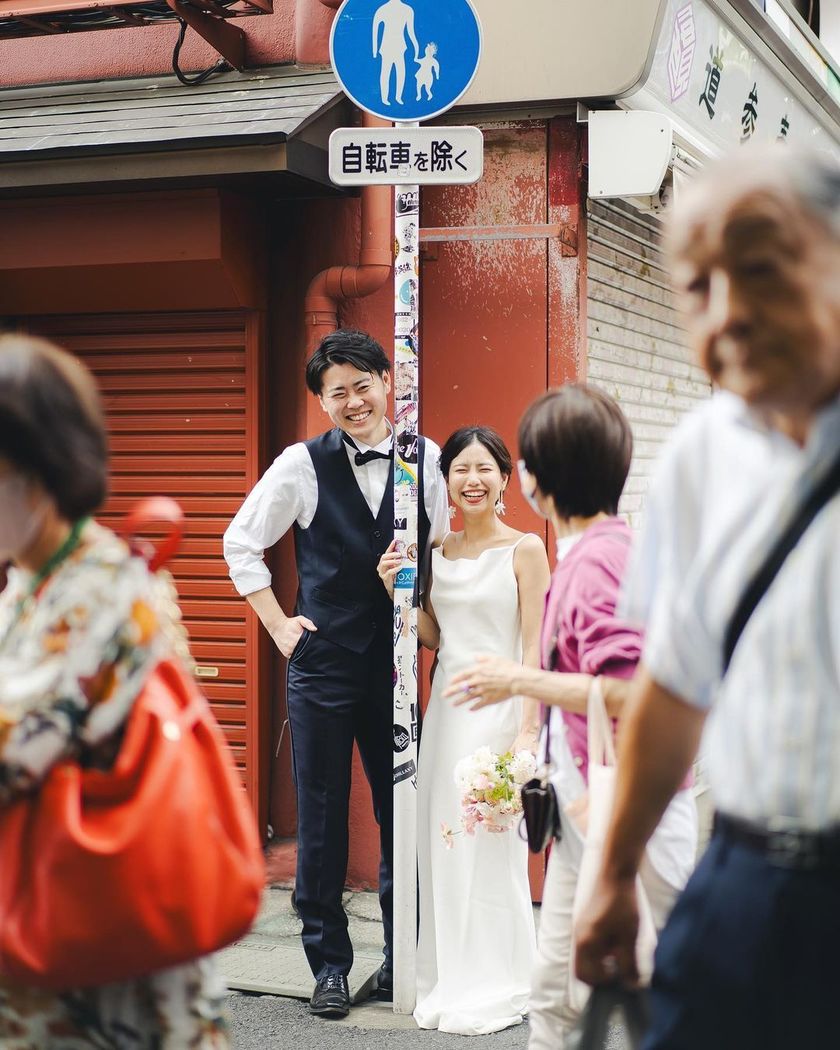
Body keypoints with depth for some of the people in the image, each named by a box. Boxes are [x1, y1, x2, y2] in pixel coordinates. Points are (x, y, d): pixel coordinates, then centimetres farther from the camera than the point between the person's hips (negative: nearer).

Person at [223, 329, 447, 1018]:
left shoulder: (426, 460, 1)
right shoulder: (303, 465, -4)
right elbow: (242, 543, 6)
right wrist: (279, 625, 2)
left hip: (397, 666, 2)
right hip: (323, 664, -1)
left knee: (403, 813, 10)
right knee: (322, 819, 6)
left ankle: (404, 959, 26)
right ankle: (329, 962, 20)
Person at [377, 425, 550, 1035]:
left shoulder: (524, 550, -5)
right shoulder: (437, 551, 10)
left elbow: (534, 647, -9)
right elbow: (433, 637, 14)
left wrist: (527, 732, -14)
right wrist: (396, 591, -1)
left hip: (499, 705, -5)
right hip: (446, 704, 5)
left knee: (492, 846, -1)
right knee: (442, 842, 7)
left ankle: (497, 989, 13)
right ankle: (448, 981, 21)